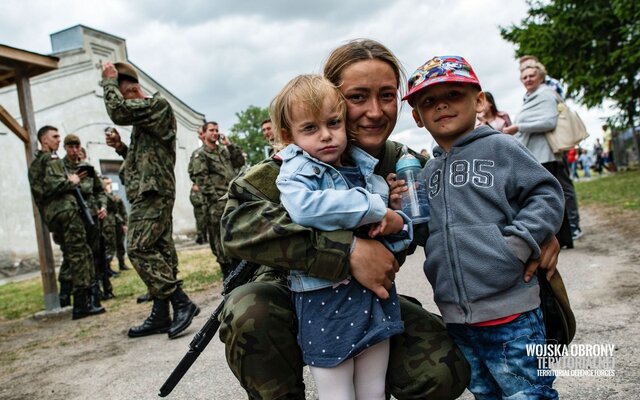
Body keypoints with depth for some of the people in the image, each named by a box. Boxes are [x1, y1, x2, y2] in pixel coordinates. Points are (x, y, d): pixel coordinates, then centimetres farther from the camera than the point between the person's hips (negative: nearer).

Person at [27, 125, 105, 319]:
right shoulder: (51, 159, -6)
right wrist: (71, 181, -4)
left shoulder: (34, 163, 23)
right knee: (81, 255, -10)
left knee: (72, 257, 11)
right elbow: (53, 184, -20)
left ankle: (82, 302, 13)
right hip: (64, 211, -9)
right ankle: (82, 304, -13)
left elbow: (41, 189, 23)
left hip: (50, 215, 9)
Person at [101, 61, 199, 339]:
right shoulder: (143, 117, 24)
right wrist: (121, 147, 12)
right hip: (149, 192, 10)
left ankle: (182, 303, -14)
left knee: (139, 248, -15)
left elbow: (117, 111, -19)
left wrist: (109, 79, -4)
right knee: (160, 251, 6)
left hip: (152, 191, -10)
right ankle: (160, 315, 8)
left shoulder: (157, 104, -4)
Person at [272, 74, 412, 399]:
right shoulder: (295, 172, -6)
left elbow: (398, 221, 17)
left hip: (376, 293, 5)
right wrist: (373, 207, -20)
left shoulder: (365, 169, 9)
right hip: (325, 299, -5)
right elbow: (304, 207, -30)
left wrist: (396, 224, -8)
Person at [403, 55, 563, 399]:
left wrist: (518, 243, -17)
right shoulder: (428, 171, 13)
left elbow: (546, 195, -6)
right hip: (456, 318, 6)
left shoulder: (500, 148, -3)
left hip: (509, 311, -5)